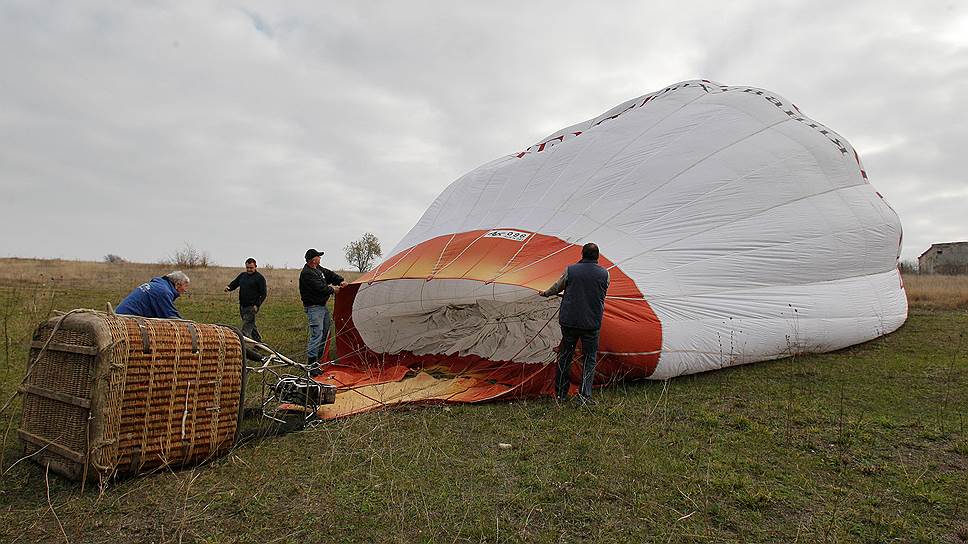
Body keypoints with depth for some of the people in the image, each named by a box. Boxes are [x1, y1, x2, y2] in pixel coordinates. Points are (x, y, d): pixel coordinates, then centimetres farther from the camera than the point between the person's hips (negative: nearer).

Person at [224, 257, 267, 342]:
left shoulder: (260, 278, -6)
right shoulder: (242, 275, 14)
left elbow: (263, 294, -8)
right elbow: (234, 283, 18)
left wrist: (257, 305, -17)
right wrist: (228, 287, -6)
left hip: (252, 306, -7)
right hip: (242, 306, 7)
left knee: (246, 327, -11)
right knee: (251, 325, 16)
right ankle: (259, 341, 27)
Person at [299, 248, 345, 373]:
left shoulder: (318, 269, 10)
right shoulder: (307, 274, -21)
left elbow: (330, 274, 21)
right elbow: (320, 288, -23)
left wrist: (341, 281, 5)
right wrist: (333, 290, -6)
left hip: (322, 306, 10)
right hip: (314, 308, -10)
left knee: (325, 332, 16)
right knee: (316, 334, -13)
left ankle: (318, 358, 28)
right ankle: (312, 364, -9)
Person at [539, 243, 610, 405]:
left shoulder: (570, 270, -2)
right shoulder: (604, 274, -1)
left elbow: (557, 287, 12)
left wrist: (545, 293, 33)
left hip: (569, 320, 1)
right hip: (592, 323, -1)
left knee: (565, 356, 13)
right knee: (589, 357, 12)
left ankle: (560, 394, 21)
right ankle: (584, 393, 2)